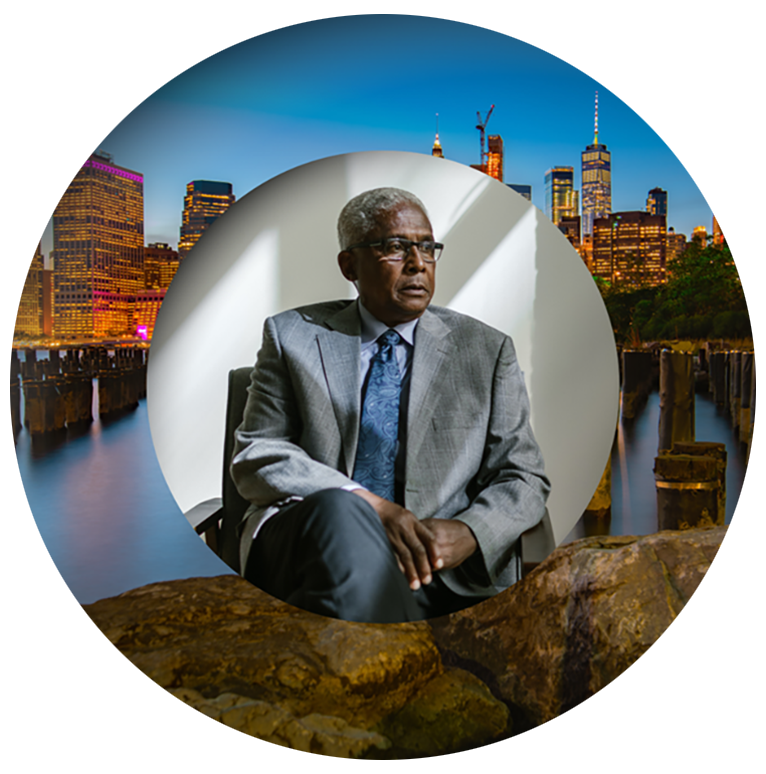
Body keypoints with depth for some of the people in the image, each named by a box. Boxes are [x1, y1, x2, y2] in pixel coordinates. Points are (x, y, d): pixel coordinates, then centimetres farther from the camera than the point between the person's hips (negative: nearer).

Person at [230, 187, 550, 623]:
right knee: (339, 509, -35)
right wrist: (373, 507, -15)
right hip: (311, 536, 1)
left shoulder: (487, 351, 14)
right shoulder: (294, 336, 12)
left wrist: (469, 533, -13)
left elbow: (524, 478, 11)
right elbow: (256, 457, 2)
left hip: (439, 570, 0)